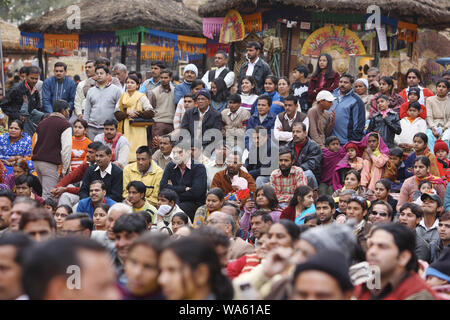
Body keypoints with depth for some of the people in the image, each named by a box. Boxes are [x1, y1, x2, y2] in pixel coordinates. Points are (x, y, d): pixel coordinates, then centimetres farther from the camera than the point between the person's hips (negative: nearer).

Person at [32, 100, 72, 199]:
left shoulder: (42, 123, 22)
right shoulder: (65, 125, -1)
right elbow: (66, 147, -8)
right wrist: (64, 169, -3)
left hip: (36, 160, 7)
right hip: (50, 163, -7)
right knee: (48, 195, -11)